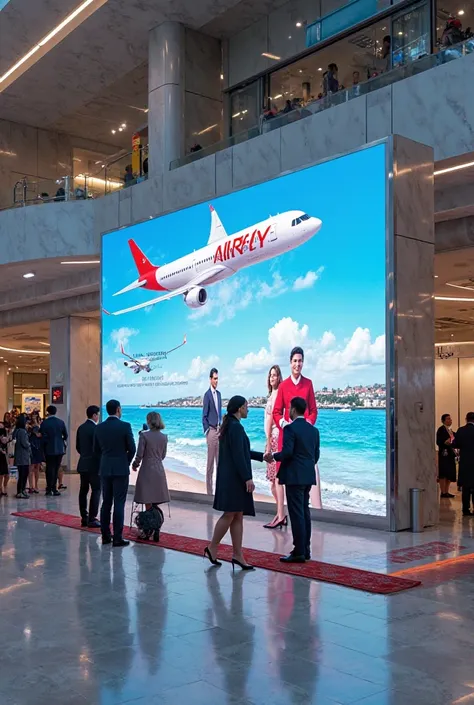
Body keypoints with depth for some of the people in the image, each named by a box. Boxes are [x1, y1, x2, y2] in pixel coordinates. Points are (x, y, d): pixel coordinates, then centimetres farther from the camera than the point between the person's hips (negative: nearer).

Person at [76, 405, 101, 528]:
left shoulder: (81, 428, 9)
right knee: (96, 491, -3)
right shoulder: (95, 428, -16)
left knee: (83, 490, 10)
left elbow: (78, 447, 14)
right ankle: (92, 519, -6)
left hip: (83, 464, 8)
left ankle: (84, 518, 15)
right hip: (94, 465, -8)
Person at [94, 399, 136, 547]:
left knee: (106, 503, 11)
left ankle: (105, 536, 14)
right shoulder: (125, 426, -10)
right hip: (120, 469, -5)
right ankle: (117, 538, -2)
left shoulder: (99, 427, 3)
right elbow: (132, 449, -6)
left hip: (105, 470, 5)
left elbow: (96, 449, 10)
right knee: (119, 504, -2)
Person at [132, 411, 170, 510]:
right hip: (159, 470, 5)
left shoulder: (144, 435, -12)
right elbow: (163, 456, 11)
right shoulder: (164, 437, 3)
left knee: (148, 499, 2)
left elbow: (139, 454, -10)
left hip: (147, 470, -5)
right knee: (157, 497, 12)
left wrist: (135, 465, 8)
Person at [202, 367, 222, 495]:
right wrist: (206, 431, -13)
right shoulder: (207, 395, -9)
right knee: (210, 461, -3)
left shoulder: (219, 394, 13)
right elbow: (204, 416, -9)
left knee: (219, 459, 10)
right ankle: (209, 490, 2)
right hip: (211, 430, -7)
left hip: (219, 430, 7)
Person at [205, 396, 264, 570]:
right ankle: (212, 548, 5)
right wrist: (247, 478, -19)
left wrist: (262, 456, 29)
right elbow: (238, 455, -20)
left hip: (231, 477, 10)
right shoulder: (236, 427, -15)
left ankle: (238, 555, 10)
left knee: (238, 516, 8)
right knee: (230, 515, -5)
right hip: (234, 478, -10)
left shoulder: (230, 425, 16)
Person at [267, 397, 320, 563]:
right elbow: (316, 455, 13)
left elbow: (287, 452, -20)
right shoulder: (314, 430, 10)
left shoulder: (290, 428, -13)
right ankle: (305, 550, 16)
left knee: (297, 514, -5)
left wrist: (273, 457, -3)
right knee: (305, 512, 12)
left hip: (294, 476, -8)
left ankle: (299, 552, -3)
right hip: (308, 476, 8)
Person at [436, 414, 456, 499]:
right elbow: (438, 442, -16)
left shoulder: (450, 430, 15)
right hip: (444, 454, -8)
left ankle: (446, 492, 16)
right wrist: (445, 442, -31)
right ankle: (443, 493, -1)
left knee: (450, 474, 9)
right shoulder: (441, 430, -10)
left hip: (451, 454, 8)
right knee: (443, 474, -5)